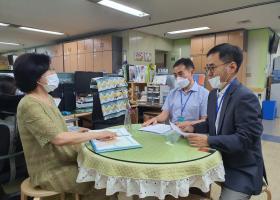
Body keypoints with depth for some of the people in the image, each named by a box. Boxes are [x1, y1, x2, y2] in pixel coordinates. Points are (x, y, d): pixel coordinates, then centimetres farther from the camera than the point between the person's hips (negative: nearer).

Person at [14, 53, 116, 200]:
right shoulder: (29, 105, -24)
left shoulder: (47, 98, 5)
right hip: (51, 171, -8)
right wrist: (97, 134, -26)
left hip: (64, 159, 8)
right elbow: (58, 138, -32)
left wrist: (75, 133, -3)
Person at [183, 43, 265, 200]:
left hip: (241, 171, -7)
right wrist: (193, 128, -5)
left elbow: (246, 139, -26)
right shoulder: (214, 93, 5)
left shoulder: (246, 97, -23)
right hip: (220, 162, 7)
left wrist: (209, 141, -30)